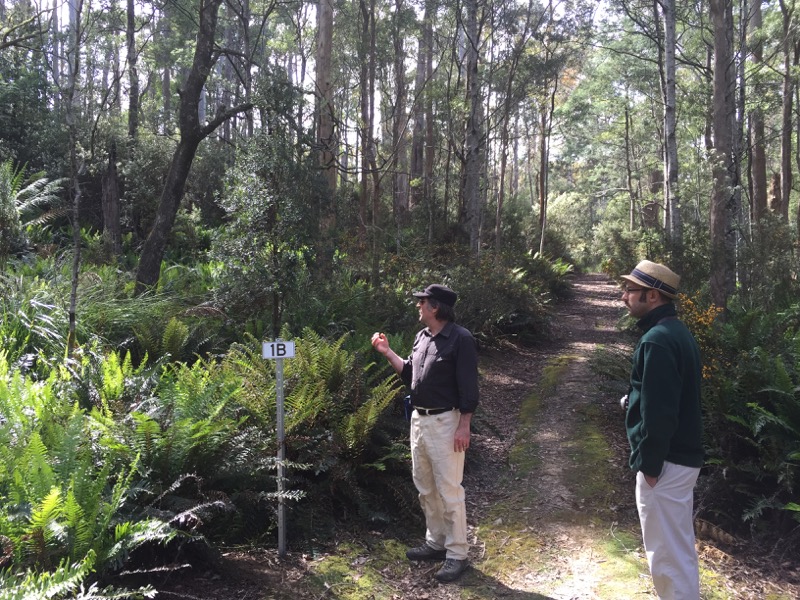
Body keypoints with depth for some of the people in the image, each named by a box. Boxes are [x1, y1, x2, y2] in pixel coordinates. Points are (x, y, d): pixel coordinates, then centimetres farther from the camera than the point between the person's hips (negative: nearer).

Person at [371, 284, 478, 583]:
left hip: (445, 423, -9)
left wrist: (464, 426, -20)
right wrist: (387, 352, 12)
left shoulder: (460, 339, -16)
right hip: (418, 420, 9)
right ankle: (436, 542, 32)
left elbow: (468, 387, -17)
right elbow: (410, 375, 17)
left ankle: (457, 555, 11)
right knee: (425, 487, 18)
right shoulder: (422, 337, 10)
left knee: (449, 490, -1)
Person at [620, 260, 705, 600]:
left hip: (665, 461, -10)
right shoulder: (676, 333, 12)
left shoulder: (657, 339, -20)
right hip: (682, 456, 10)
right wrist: (634, 400, 13)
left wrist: (649, 463, -18)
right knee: (677, 547, 20)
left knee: (667, 552, 0)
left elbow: (658, 411, -24)